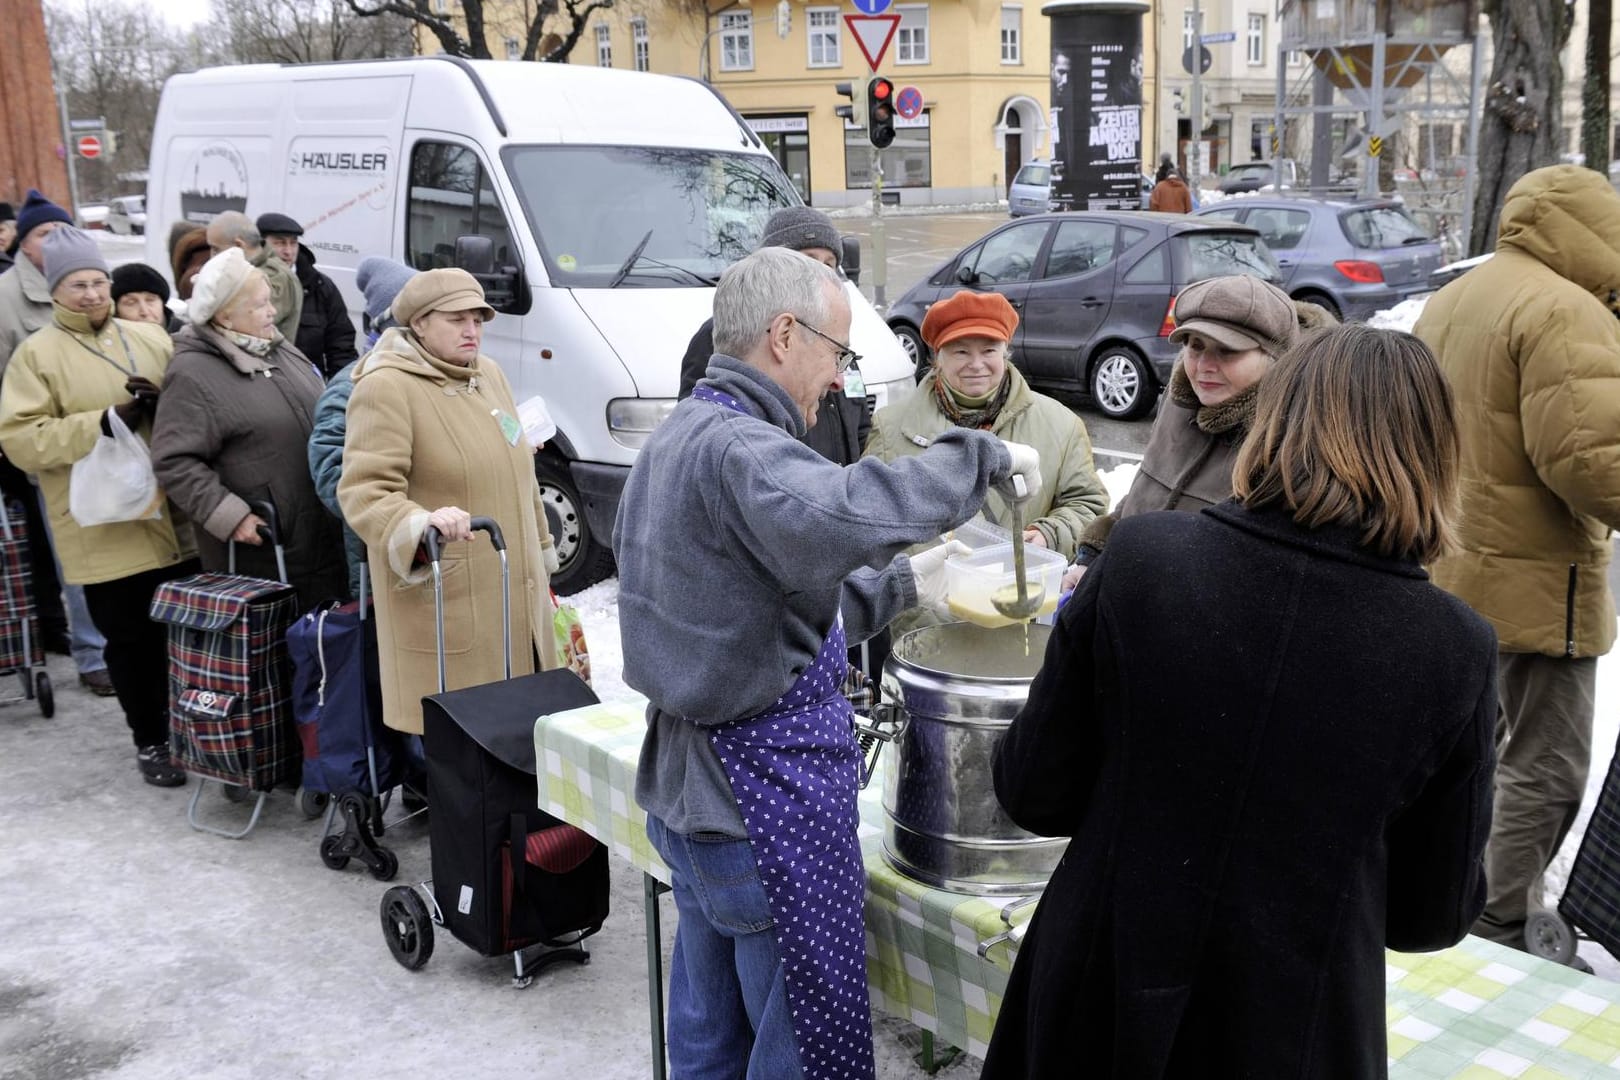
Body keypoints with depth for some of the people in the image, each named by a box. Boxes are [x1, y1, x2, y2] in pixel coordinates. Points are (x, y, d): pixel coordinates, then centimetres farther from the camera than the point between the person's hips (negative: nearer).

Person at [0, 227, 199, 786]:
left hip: (178, 520, 3)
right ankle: (150, 741, 23)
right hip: (107, 530, -3)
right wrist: (105, 422, -19)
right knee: (133, 640, 6)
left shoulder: (151, 338, 9)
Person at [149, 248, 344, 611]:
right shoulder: (193, 376, -14)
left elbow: (320, 415, 24)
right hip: (259, 552, -7)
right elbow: (174, 462, -18)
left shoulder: (280, 349, 11)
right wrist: (229, 515, -22)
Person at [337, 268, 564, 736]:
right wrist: (419, 526, -37)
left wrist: (542, 554, 30)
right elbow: (365, 491, -19)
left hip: (516, 599, 8)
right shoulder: (387, 388, -10)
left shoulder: (488, 374, 15)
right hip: (443, 607, -8)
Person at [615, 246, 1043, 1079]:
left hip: (685, 789, 10)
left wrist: (900, 585, 15)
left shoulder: (672, 440, 12)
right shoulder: (737, 449, -21)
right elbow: (846, 517, -42)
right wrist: (982, 456, -27)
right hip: (764, 801, -10)